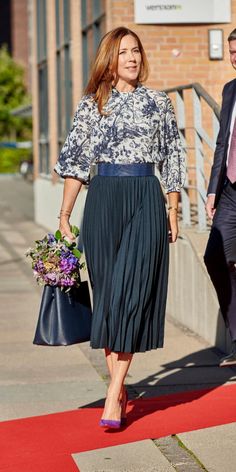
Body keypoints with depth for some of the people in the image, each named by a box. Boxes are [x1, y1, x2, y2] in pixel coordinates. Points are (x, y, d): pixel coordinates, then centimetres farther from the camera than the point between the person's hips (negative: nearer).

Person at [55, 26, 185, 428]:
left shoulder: (158, 103, 7)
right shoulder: (91, 105, 8)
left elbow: (172, 159, 11)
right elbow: (75, 161, 8)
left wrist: (173, 211, 8)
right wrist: (64, 217, 4)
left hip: (145, 199, -1)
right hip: (103, 199, 1)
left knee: (132, 292, -9)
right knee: (107, 293, 3)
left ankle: (114, 396, -10)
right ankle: (119, 386, 13)